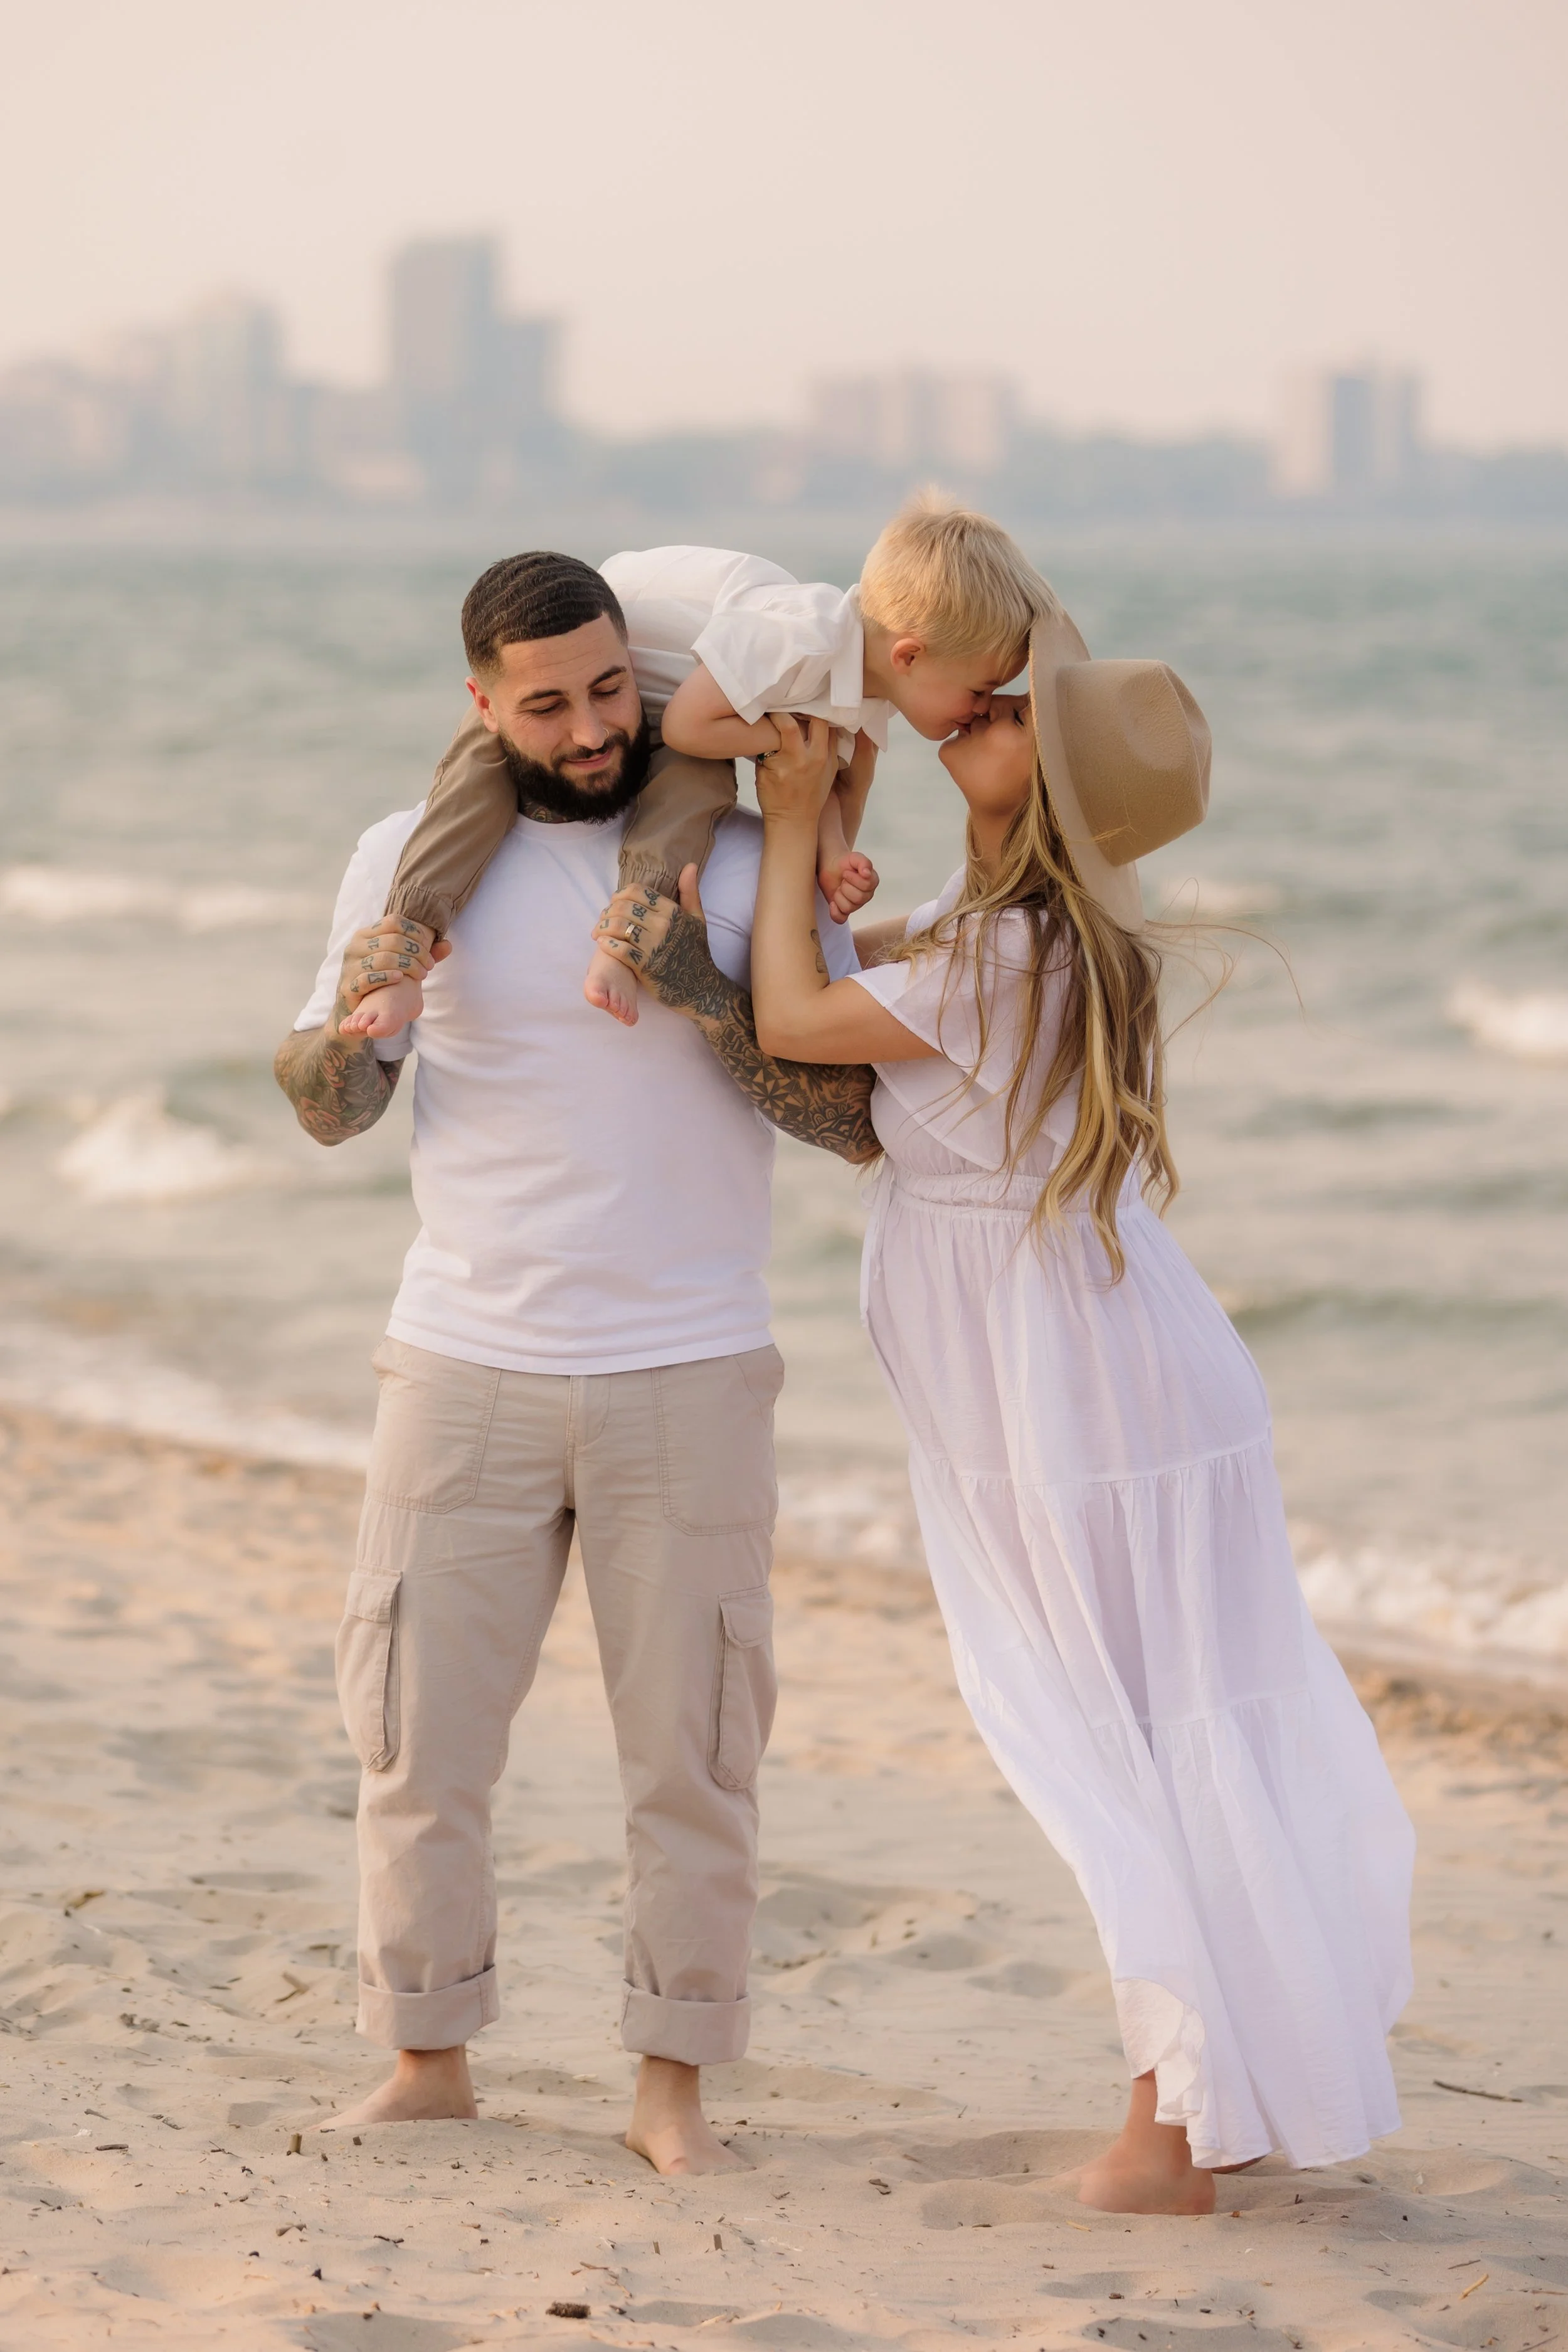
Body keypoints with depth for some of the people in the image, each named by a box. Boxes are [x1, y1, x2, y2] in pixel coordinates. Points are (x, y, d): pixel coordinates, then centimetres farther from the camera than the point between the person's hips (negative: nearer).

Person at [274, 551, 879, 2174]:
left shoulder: (749, 866, -1)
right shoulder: (413, 858, 2)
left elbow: (860, 1120, -4)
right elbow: (326, 1111, 3)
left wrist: (702, 997, -19)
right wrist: (352, 1014, -20)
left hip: (689, 1379, -1)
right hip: (464, 1370, 1)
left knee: (690, 1740, 2)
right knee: (420, 1729, 3)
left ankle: (672, 2086, 13)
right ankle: (427, 2058, 18)